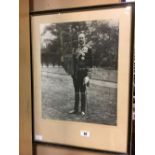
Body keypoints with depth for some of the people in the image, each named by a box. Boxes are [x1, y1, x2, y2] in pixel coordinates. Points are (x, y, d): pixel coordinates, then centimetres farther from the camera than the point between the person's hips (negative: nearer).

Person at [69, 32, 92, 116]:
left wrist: (88, 75, -14)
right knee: (76, 91, 11)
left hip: (83, 73, -4)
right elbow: (73, 62, 13)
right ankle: (76, 109, 22)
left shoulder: (88, 50, -3)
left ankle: (83, 110, 15)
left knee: (83, 92, 4)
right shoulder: (75, 50, 11)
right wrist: (73, 73, 8)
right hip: (76, 73, 4)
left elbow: (90, 63, -7)